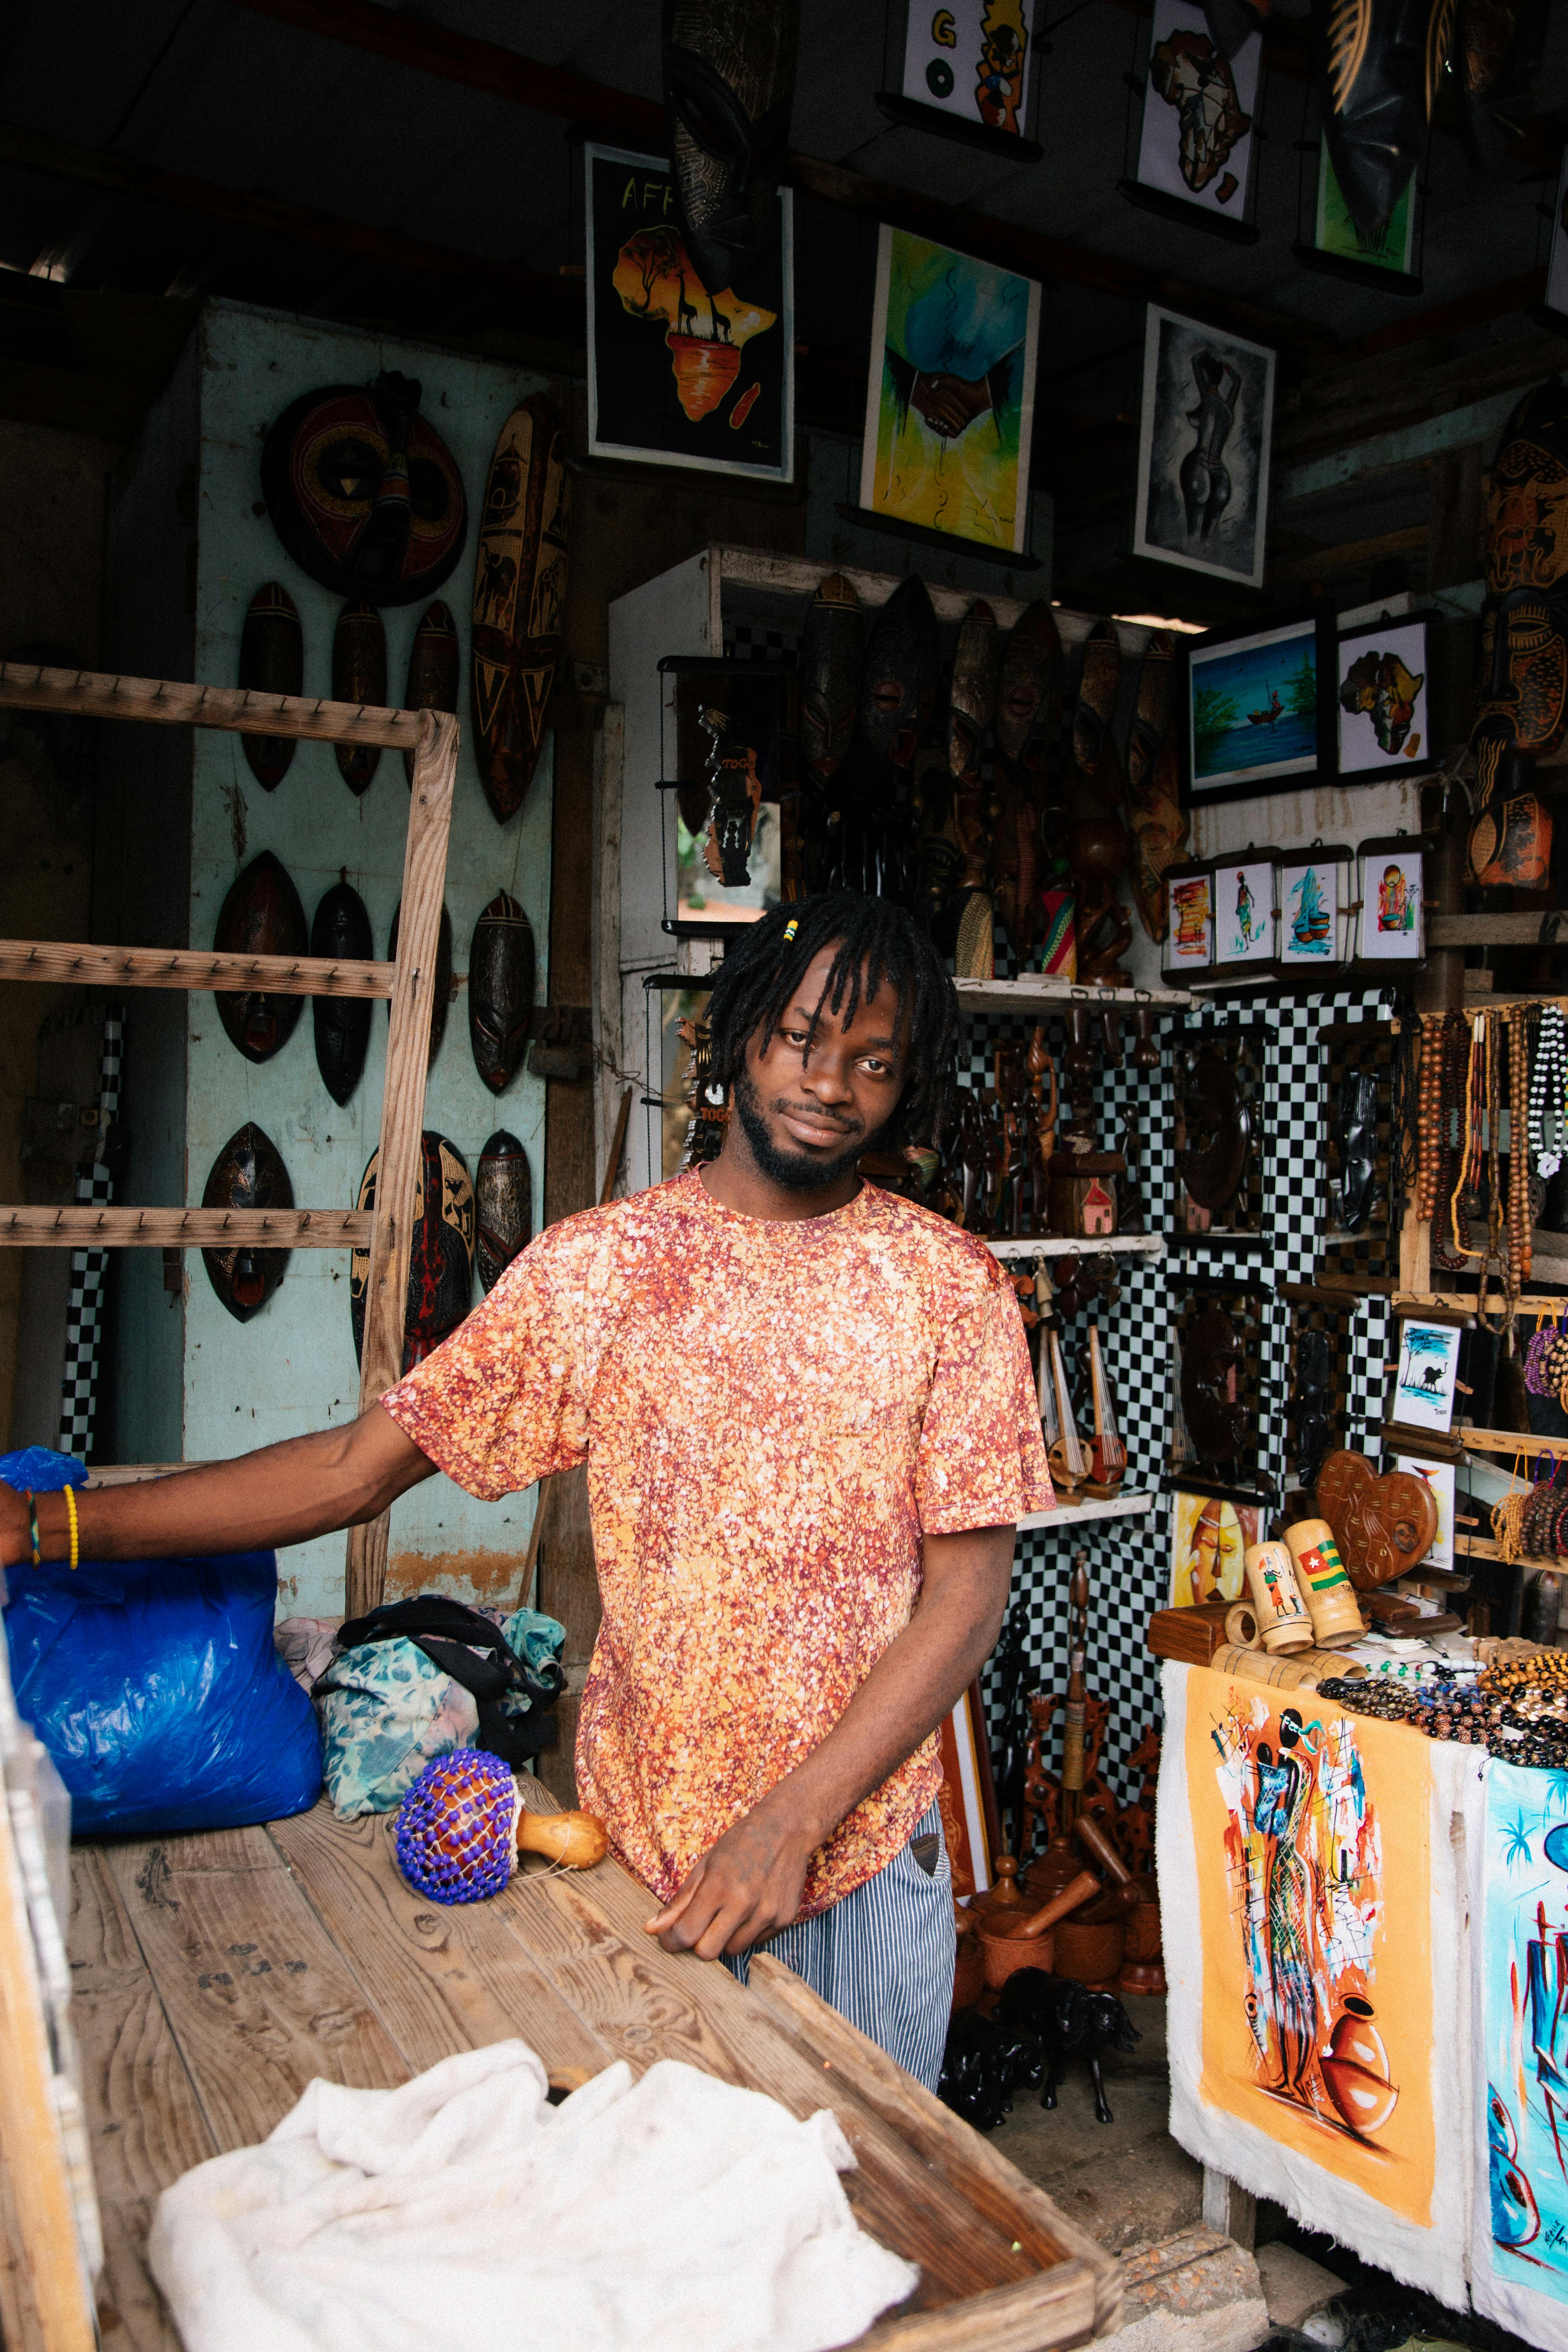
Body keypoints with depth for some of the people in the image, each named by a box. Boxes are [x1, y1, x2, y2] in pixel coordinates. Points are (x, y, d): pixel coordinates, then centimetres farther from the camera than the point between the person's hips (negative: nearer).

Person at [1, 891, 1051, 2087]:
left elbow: (968, 1591, -7)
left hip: (866, 1850, 0)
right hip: (637, 1845, 1)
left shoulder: (950, 1282, -6)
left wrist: (791, 1821, -16)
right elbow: (356, 1467, -2)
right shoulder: (595, 1266, -4)